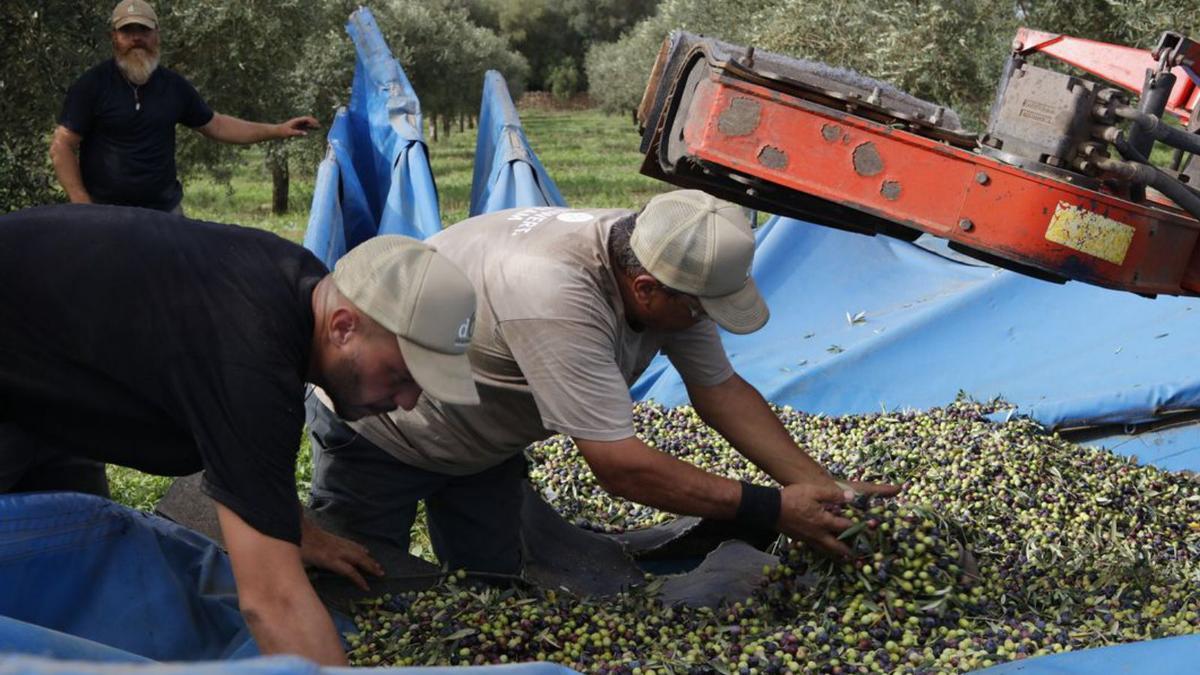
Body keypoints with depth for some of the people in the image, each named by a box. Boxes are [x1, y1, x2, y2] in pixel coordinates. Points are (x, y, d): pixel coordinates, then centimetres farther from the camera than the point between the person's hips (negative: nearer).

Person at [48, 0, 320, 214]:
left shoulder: (173, 85, 9)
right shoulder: (92, 85, -4)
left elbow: (216, 125, 18)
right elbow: (61, 147, -5)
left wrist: (278, 131, 12)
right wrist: (84, 207, -14)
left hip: (165, 211, 4)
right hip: (106, 214, -4)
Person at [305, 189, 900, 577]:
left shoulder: (662, 265, -18)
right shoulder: (555, 297, -43)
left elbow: (722, 391, -8)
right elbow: (620, 466, -40)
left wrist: (820, 486, -17)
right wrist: (774, 510, -35)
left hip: (478, 442, 7)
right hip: (374, 427, -7)